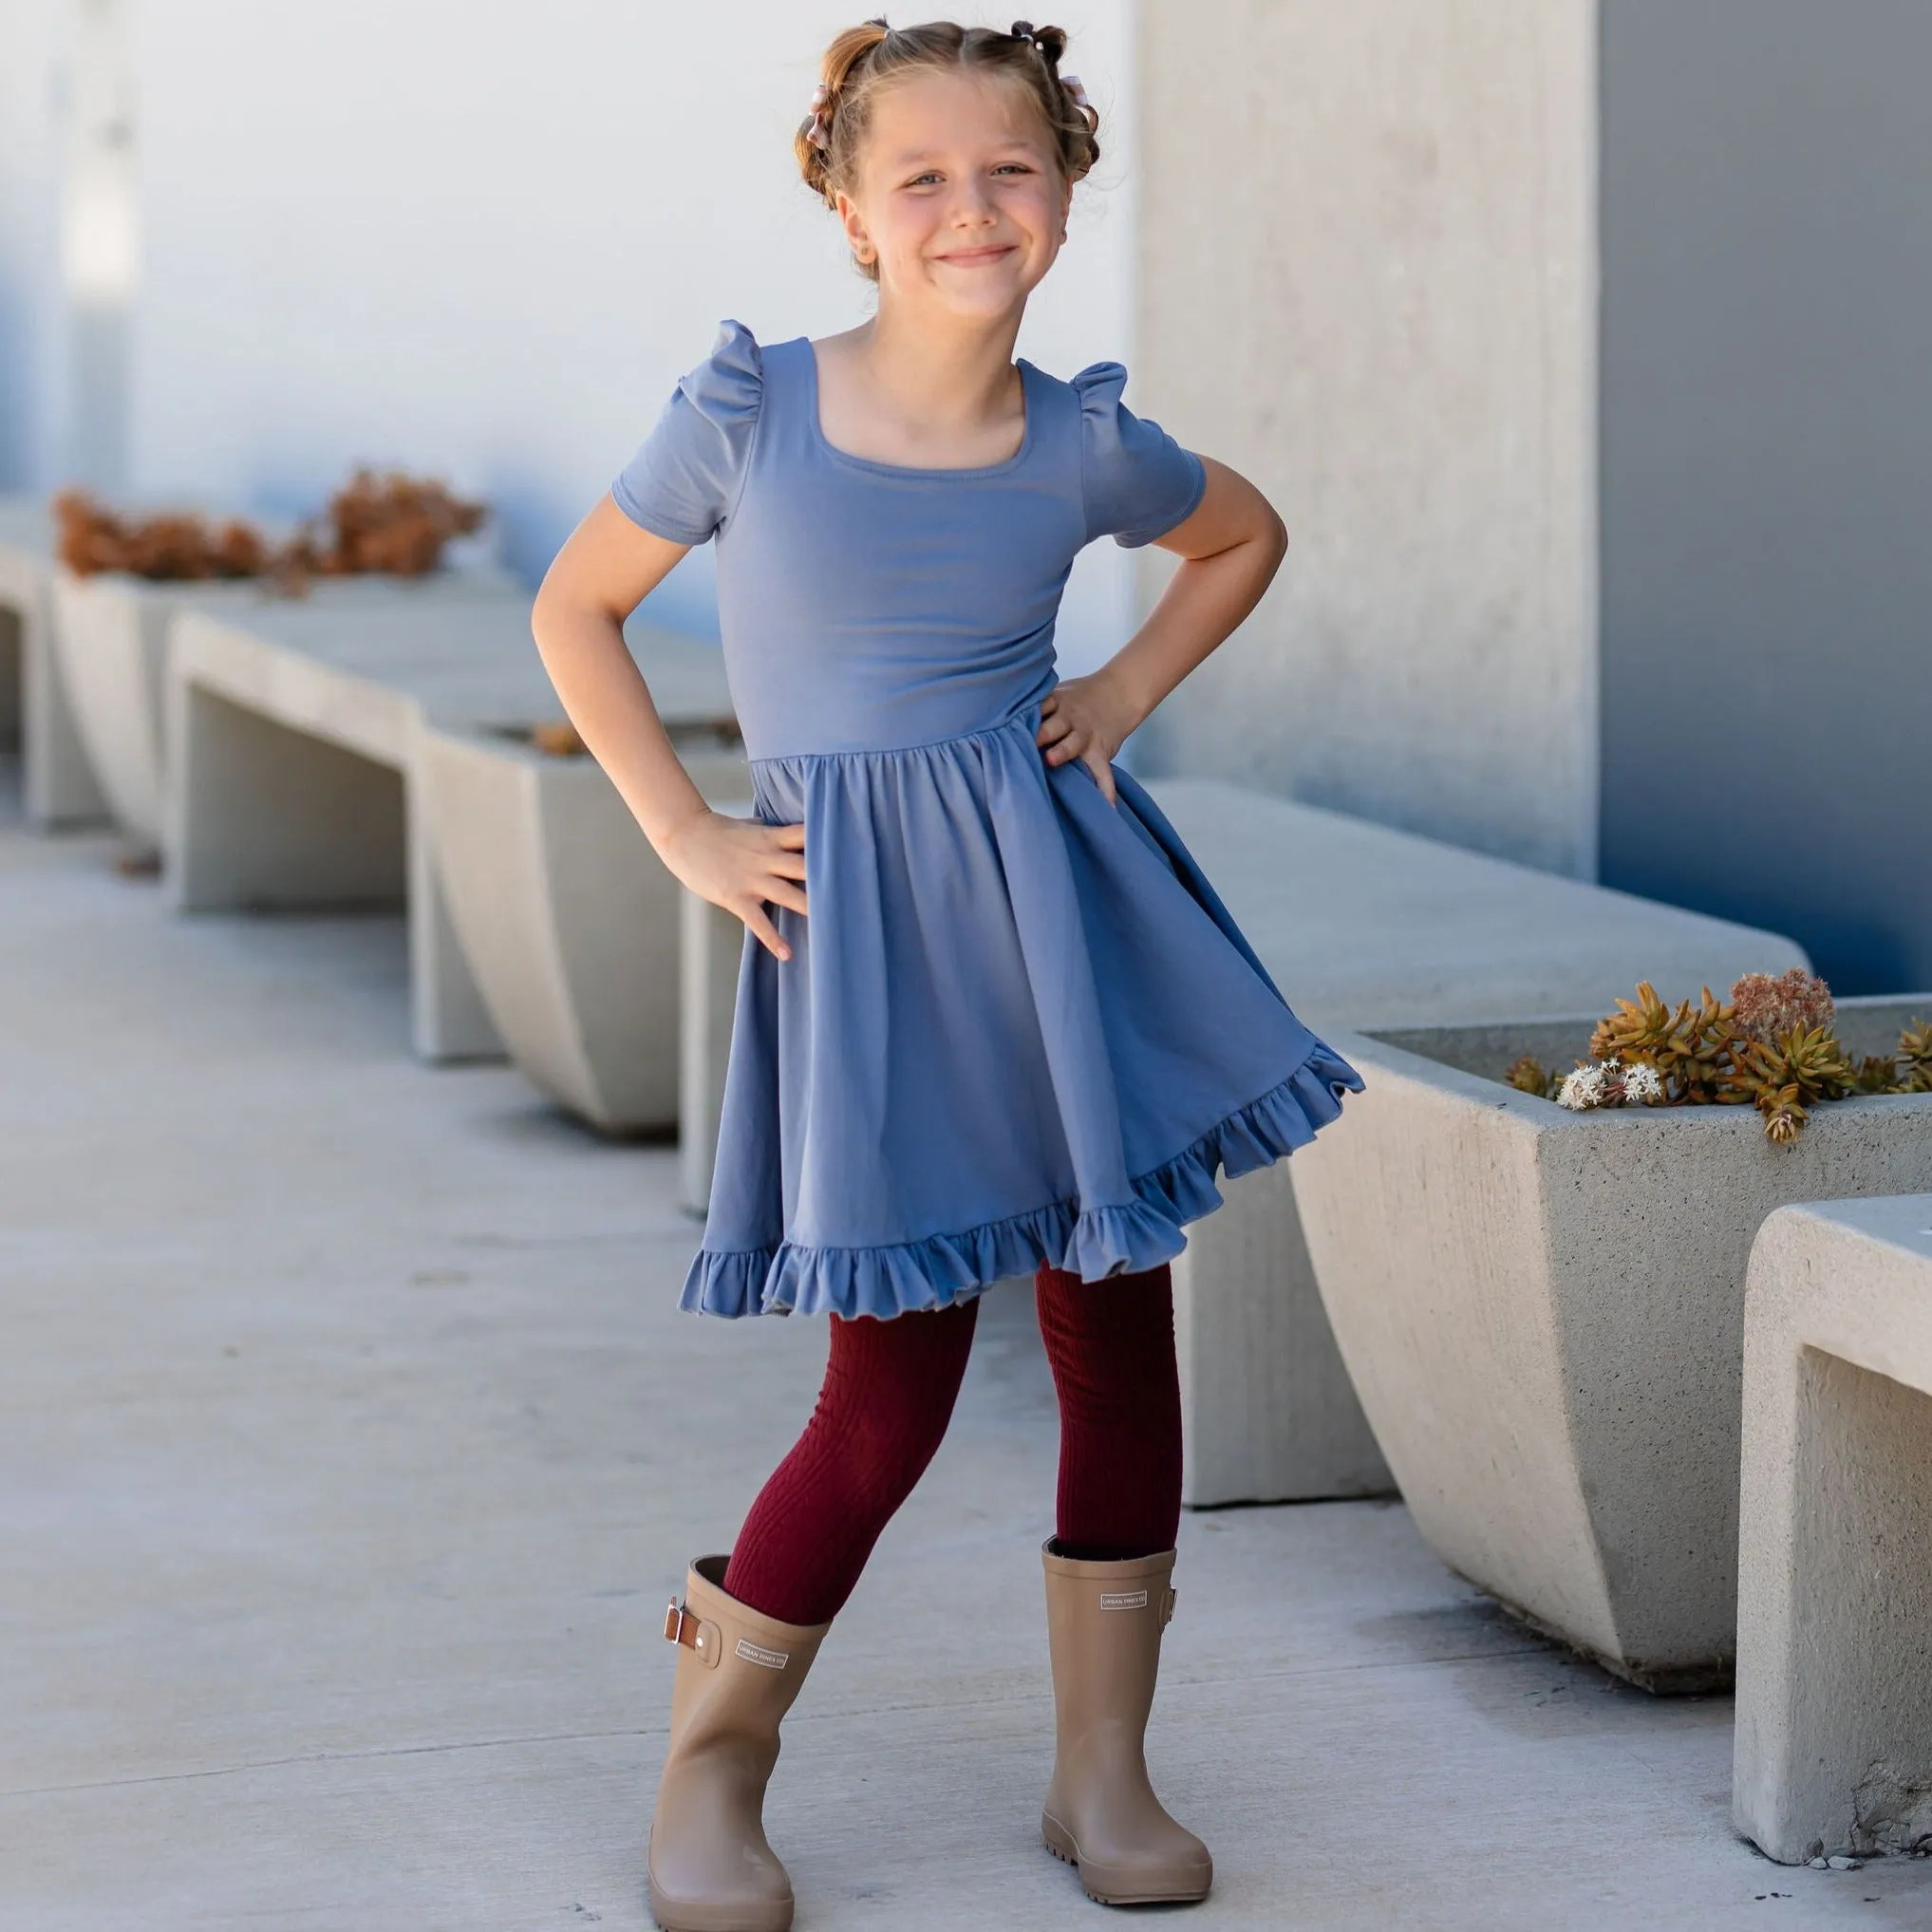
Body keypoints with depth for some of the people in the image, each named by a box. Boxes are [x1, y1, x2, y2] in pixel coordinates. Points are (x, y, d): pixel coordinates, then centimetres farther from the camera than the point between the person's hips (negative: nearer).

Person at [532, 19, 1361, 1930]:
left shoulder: (1082, 447, 0)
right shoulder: (748, 410, -8)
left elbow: (1243, 536, 21)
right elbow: (577, 610, 4)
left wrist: (1122, 696, 7)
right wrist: (689, 838, -1)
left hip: (1059, 894, 4)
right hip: (857, 921, -3)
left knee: (1118, 1328, 5)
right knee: (894, 1389, -5)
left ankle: (1103, 1773, 20)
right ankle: (709, 1768, 16)